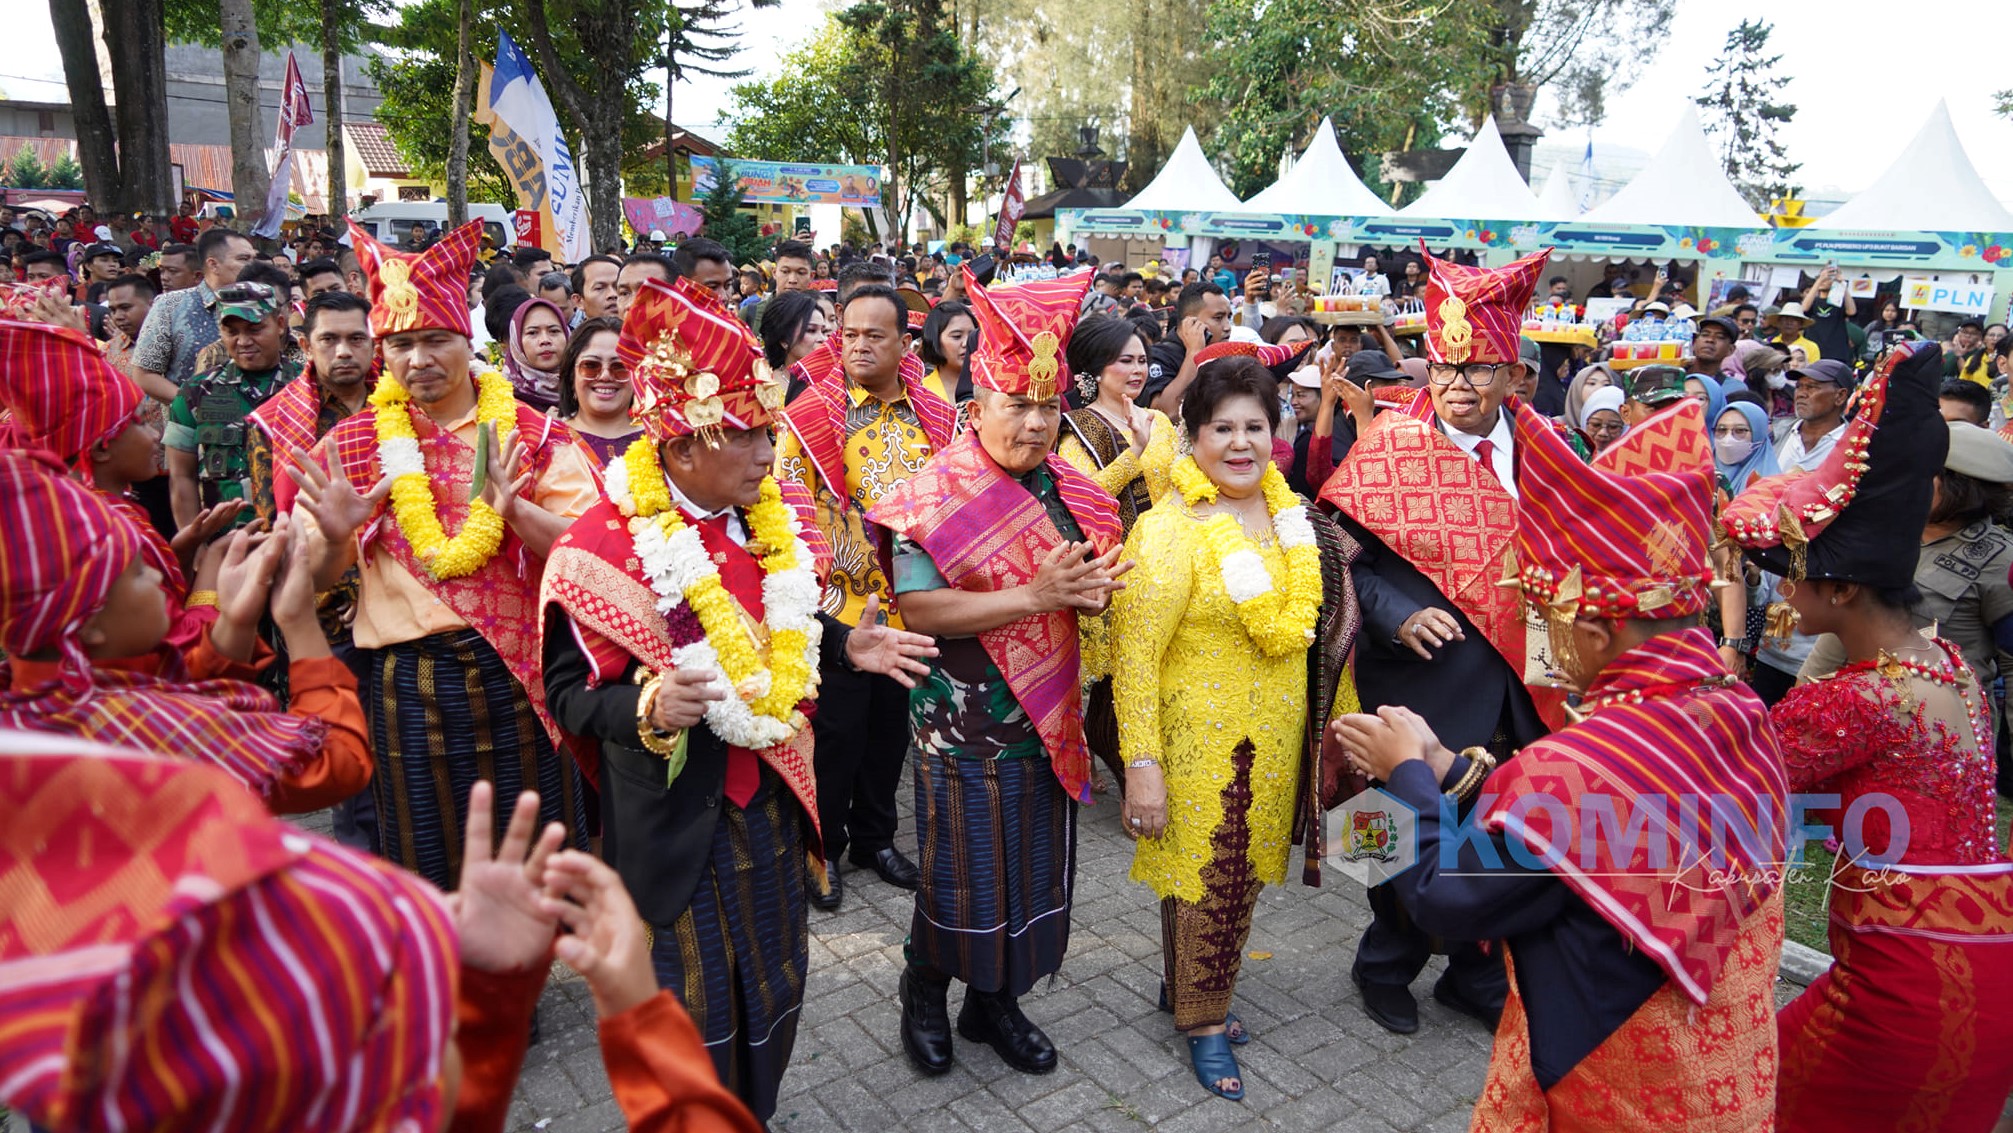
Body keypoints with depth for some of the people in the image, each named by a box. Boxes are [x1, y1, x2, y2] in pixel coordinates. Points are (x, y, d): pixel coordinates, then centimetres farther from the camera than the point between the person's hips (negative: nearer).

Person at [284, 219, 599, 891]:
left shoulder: (533, 434, 0)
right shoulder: (352, 444, 4)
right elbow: (316, 578, 5)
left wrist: (515, 512, -25)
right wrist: (335, 536, -17)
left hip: (519, 674, -1)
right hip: (407, 680, 1)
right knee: (426, 864, 13)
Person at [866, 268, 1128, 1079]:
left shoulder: (1065, 488, 6)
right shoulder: (935, 495, -13)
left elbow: (1103, 571, 14)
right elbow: (917, 609, -21)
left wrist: (1092, 588, -11)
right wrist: (1033, 596, -25)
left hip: (1048, 719, 6)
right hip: (963, 727, -5)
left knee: (1033, 869, 15)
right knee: (962, 873, 7)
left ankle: (996, 1000, 37)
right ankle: (925, 995, 34)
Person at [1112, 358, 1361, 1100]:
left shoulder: (1294, 520, 3)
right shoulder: (1170, 529, -17)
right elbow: (1133, 655, -19)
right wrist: (1141, 764, -21)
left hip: (1275, 739, 6)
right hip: (1198, 739, -6)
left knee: (1243, 875, 18)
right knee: (1203, 878, 7)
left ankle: (1188, 987, 42)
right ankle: (1202, 1020, 30)